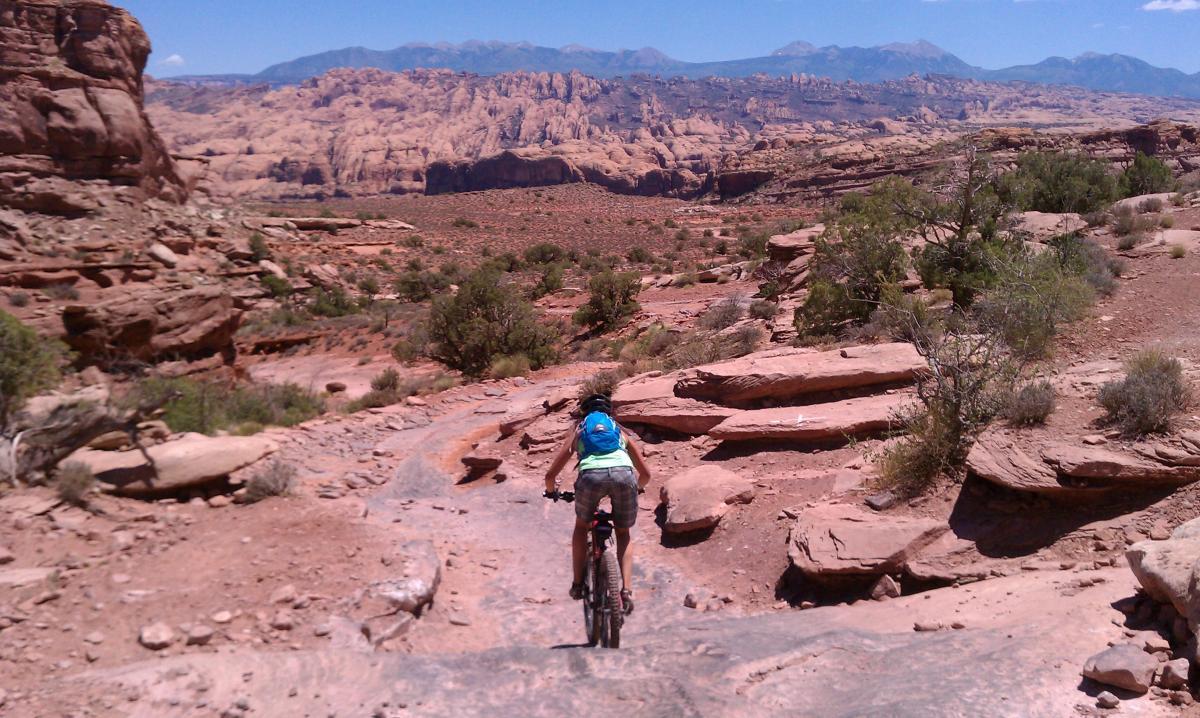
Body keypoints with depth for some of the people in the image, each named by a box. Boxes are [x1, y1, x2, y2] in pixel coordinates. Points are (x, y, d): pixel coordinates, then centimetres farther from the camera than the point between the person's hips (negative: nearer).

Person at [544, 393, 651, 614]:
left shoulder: (578, 431, 32)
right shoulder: (621, 431, 35)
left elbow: (550, 474, 30)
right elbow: (646, 473, 37)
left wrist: (551, 490, 52)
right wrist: (636, 488, 58)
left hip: (592, 474, -1)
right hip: (623, 473, 1)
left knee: (581, 526, 28)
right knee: (623, 533, 23)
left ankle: (578, 584, 24)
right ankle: (626, 591, 9)